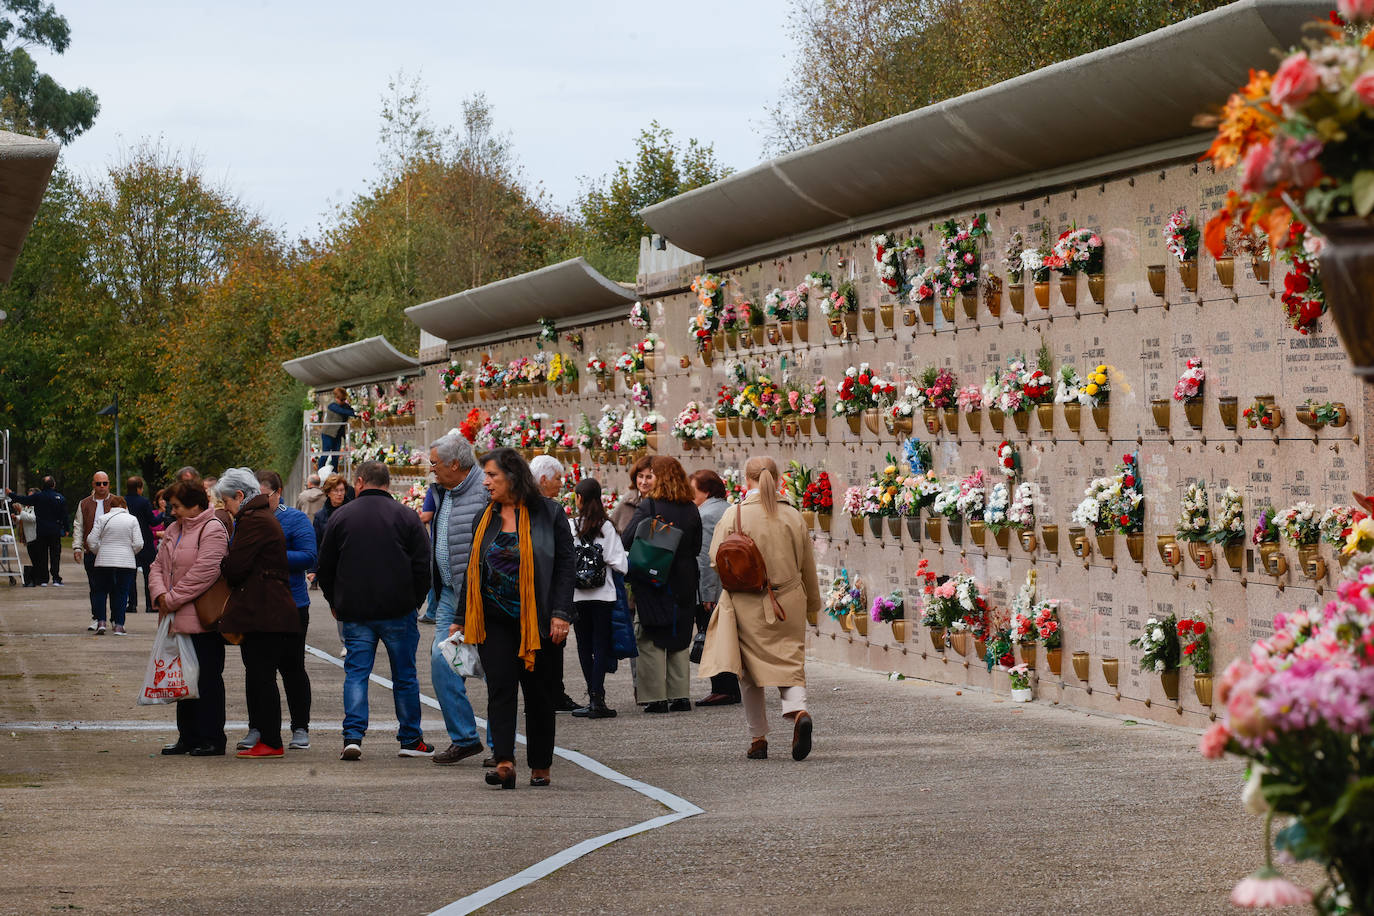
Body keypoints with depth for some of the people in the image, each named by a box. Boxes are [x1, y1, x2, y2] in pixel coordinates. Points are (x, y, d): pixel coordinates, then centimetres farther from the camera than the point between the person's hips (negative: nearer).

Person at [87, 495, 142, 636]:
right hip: (126, 562, 0)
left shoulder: (102, 519, 2)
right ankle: (118, 625, 0)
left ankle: (101, 622, 0)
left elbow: (92, 541, -1)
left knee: (101, 592, 10)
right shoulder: (132, 520, 2)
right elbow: (138, 544, -2)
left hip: (104, 561, 0)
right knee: (122, 593, 5)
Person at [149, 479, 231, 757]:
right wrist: (160, 594, -5)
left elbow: (203, 574, -20)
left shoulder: (213, 531, -12)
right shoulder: (174, 530, 16)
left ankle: (212, 740, 2)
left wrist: (172, 599, -16)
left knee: (207, 679, -3)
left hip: (202, 621, -9)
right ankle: (188, 737, 21)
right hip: (178, 620, 9)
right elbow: (158, 566, 15)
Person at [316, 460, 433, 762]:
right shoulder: (406, 516, 0)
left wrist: (335, 602, 19)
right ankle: (410, 740, 14)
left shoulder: (341, 516, 3)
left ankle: (353, 736, -8)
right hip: (398, 612, -1)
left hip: (354, 612, 1)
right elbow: (423, 566, 0)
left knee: (356, 673, 4)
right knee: (404, 675, 8)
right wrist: (415, 602, 11)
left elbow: (326, 567, 8)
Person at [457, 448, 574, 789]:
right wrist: (462, 618, 14)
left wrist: (560, 614, -13)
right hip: (494, 619, 3)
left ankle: (540, 766, 15)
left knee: (537, 691, 6)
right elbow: (473, 569, 15)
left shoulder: (548, 514, -3)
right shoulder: (485, 518, 10)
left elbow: (564, 565, -5)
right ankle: (504, 763, -18)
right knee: (500, 688, -9)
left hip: (536, 619, -3)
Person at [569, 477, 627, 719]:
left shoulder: (570, 526, -4)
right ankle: (597, 697, -7)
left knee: (585, 646, 8)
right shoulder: (607, 527, -3)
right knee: (601, 645, 2)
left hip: (578, 596, 0)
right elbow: (619, 562, -6)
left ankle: (594, 697, 8)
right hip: (603, 593, 0)